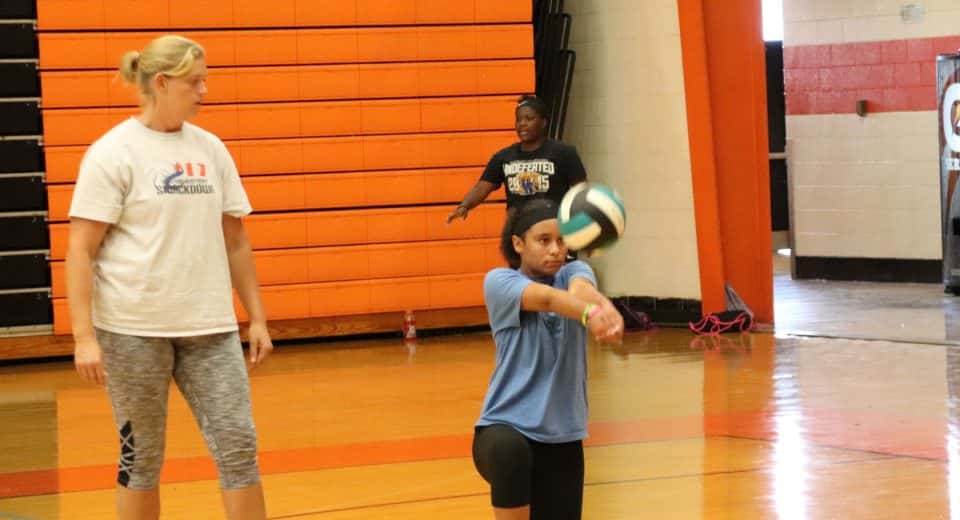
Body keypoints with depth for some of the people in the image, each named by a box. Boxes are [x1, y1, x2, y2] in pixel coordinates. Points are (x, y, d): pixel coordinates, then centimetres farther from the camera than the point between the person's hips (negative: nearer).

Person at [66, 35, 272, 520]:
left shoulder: (209, 149, 9)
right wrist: (84, 336, -16)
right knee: (141, 455, 5)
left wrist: (257, 319, 12)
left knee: (238, 443, -2)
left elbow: (234, 240, 16)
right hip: (133, 329, -4)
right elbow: (80, 250, -9)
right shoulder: (113, 153, -7)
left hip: (209, 327, 4)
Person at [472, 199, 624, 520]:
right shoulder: (498, 281, -6)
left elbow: (582, 290, -22)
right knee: (510, 450, -38)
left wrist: (605, 308, -47)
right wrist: (590, 313, -49)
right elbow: (546, 298, -28)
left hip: (562, 439, 5)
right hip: (504, 429, -4)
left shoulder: (574, 273, 4)